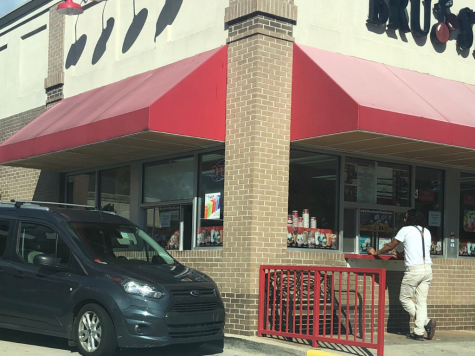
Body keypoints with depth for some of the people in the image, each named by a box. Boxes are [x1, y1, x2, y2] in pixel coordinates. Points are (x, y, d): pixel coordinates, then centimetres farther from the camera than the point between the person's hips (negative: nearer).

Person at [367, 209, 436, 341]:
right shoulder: (426, 232, 18)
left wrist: (375, 252, 25)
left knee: (404, 298, 6)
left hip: (414, 269, -6)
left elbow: (390, 246, 9)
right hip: (428, 269, 6)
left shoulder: (406, 230, 2)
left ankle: (426, 322, -7)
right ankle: (419, 332, 0)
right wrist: (400, 254, 45)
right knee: (421, 301, 6)